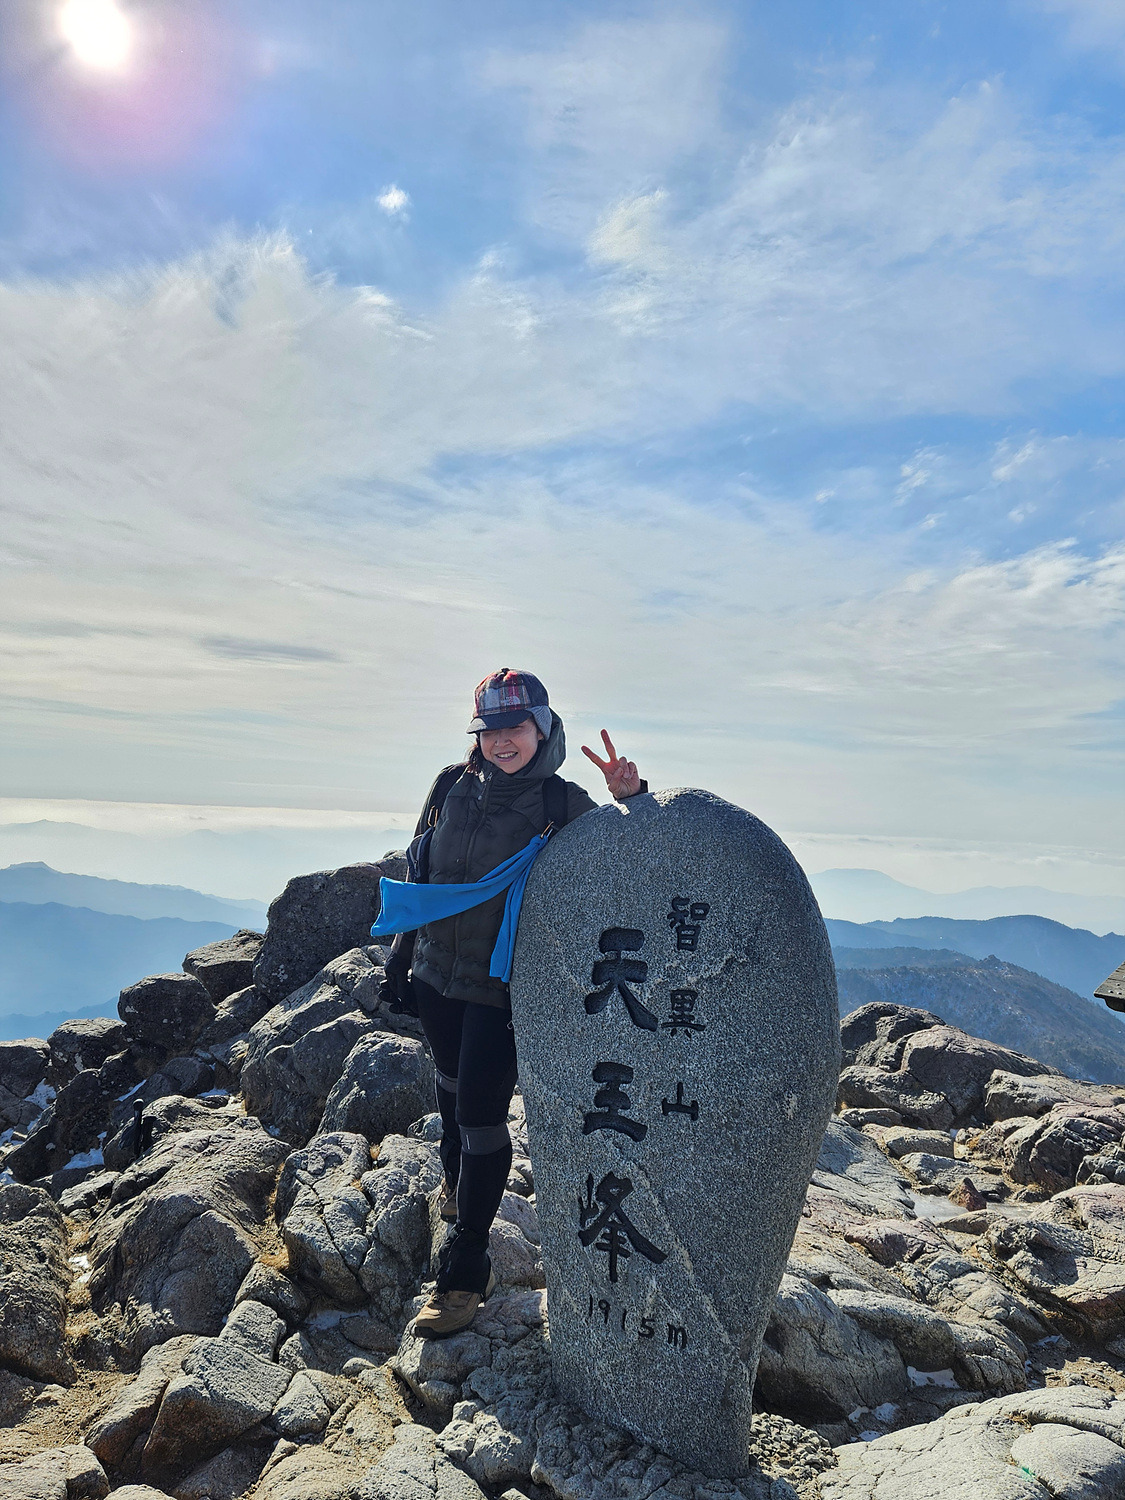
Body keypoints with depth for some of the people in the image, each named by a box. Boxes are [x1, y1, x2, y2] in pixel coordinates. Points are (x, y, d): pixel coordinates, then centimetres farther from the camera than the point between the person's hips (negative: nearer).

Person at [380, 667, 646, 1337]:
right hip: (436, 977, 5)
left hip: (503, 988, -4)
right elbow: (421, 873, 10)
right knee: (452, 1087, 24)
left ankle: (465, 1269, 13)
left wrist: (629, 801, -28)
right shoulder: (455, 788, 0)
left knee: (481, 1113, -3)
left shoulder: (565, 806, -11)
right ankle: (456, 1177, 54)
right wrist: (401, 954, 16)